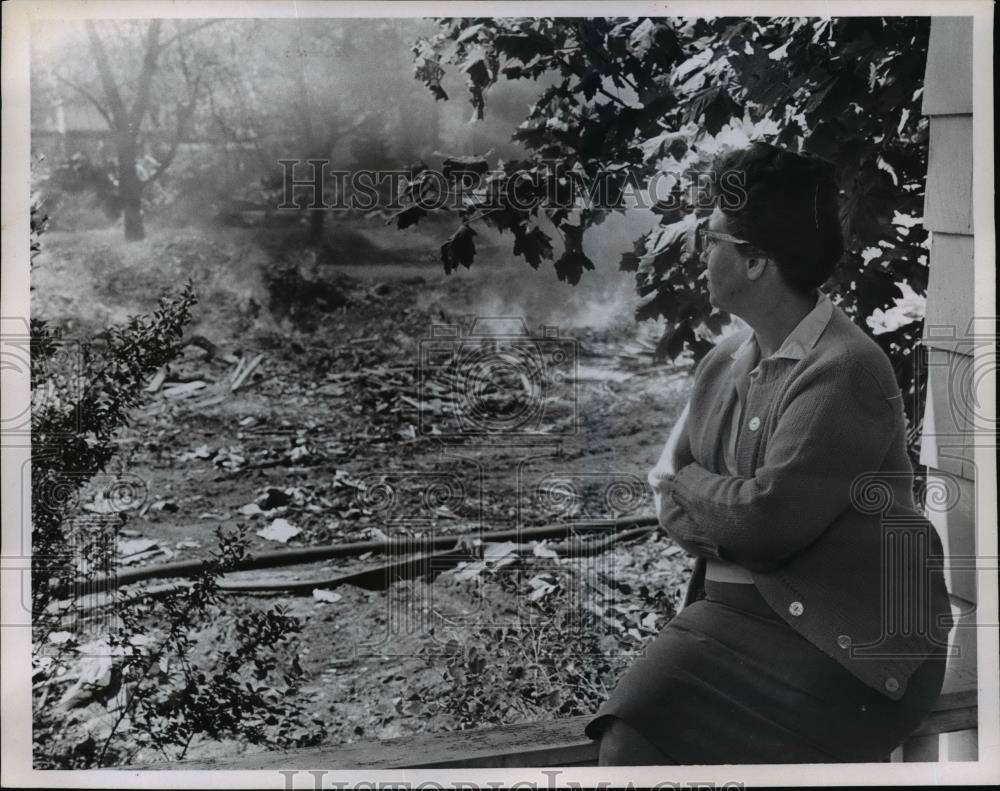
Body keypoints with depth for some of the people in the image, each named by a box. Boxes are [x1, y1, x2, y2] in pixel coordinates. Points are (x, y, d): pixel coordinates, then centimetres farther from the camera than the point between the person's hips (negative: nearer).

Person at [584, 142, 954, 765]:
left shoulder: (845, 371, -14)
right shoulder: (724, 363, 13)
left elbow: (766, 520, -20)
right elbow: (672, 504, 14)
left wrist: (690, 482, -1)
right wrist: (725, 525, -8)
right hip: (736, 609, 7)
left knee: (638, 741, -23)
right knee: (628, 734, -18)